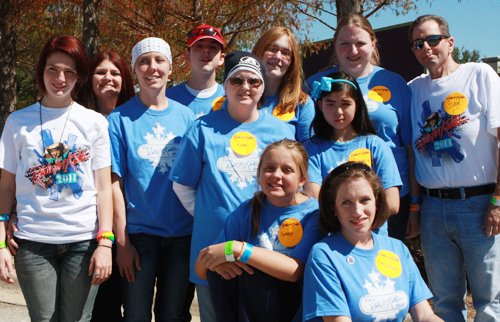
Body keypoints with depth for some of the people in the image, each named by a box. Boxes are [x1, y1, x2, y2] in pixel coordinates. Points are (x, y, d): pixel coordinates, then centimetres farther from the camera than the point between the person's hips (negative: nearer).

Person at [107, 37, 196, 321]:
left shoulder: (186, 116, 6)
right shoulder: (120, 118, -2)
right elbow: (115, 182, -5)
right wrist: (121, 241, -9)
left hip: (183, 233, 2)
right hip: (140, 233, -2)